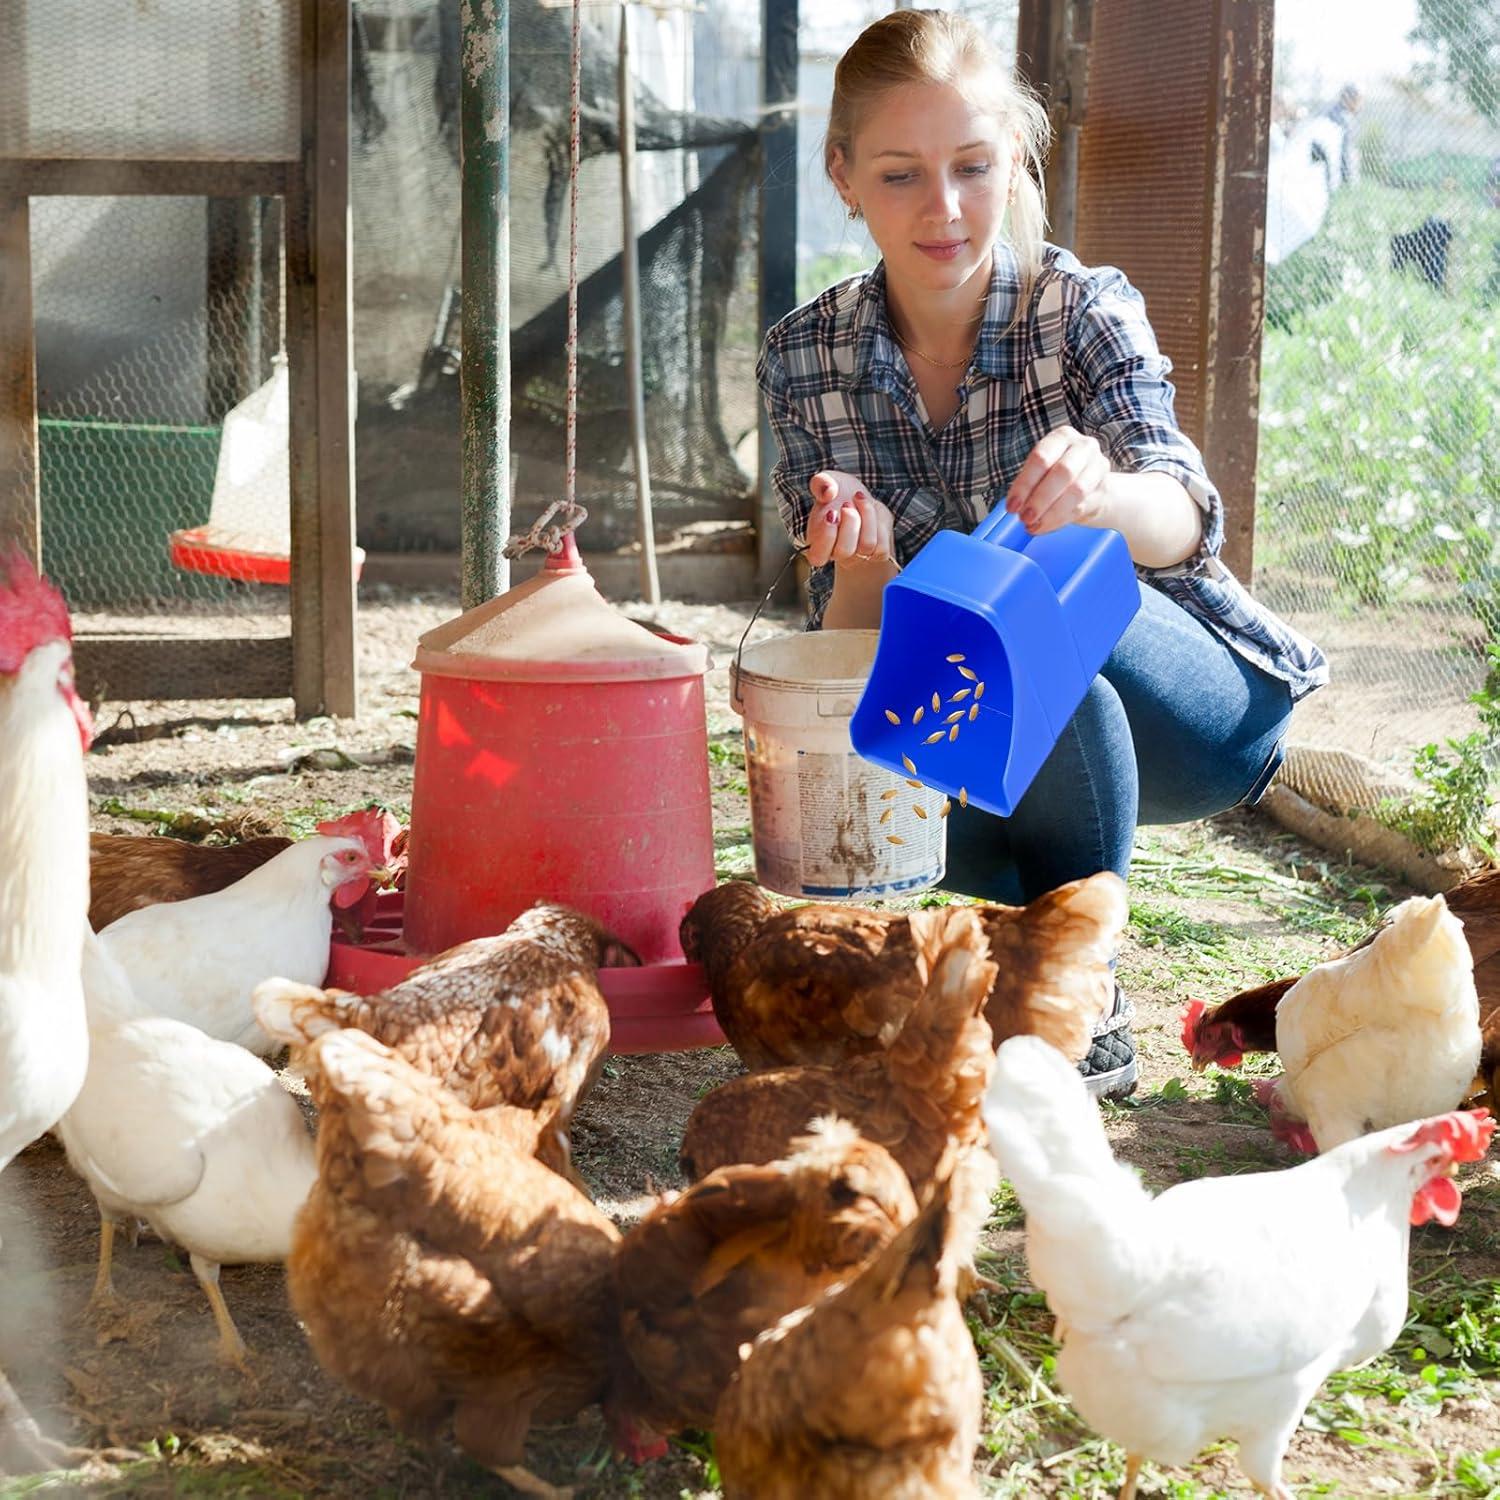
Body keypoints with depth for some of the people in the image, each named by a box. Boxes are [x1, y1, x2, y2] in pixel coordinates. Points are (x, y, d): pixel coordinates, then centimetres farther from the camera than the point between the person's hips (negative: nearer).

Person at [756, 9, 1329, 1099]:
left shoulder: (1085, 310, -16)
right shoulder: (806, 357, -8)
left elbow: (1181, 522, -34)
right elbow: (851, 640, -12)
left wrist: (1101, 497, -58)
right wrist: (863, 564, -36)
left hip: (1199, 706, -2)